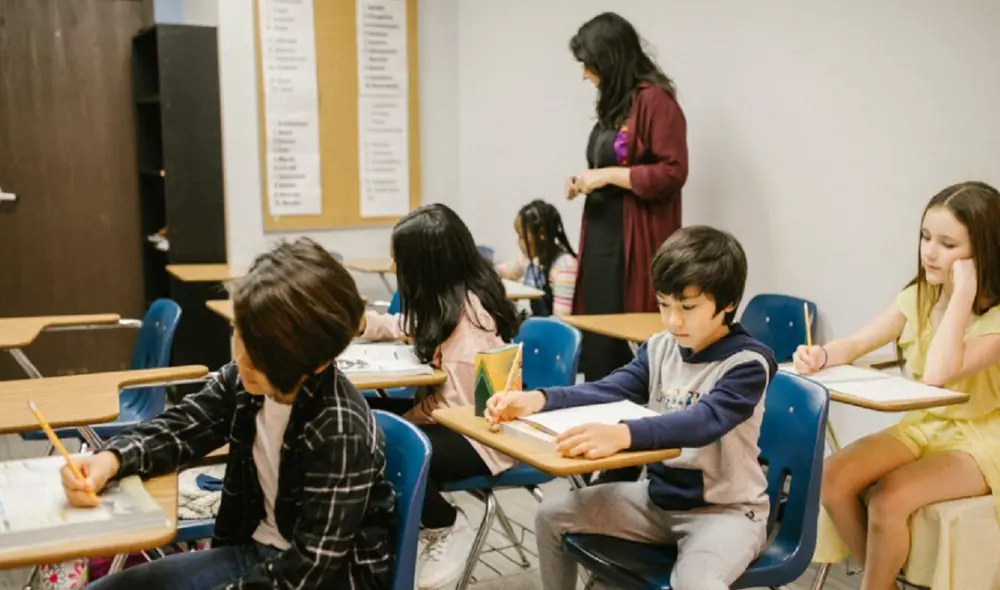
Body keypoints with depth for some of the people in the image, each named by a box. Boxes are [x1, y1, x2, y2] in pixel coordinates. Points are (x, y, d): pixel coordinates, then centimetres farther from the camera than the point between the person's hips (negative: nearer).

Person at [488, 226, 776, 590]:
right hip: (660, 497, 7)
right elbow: (607, 391, -7)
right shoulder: (660, 348, 1)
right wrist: (538, 399, -26)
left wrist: (623, 435, -52)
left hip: (725, 509, -7)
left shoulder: (748, 363, -19)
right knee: (552, 515, 4)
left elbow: (704, 421, -35)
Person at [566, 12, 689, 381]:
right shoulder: (614, 104, 16)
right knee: (596, 343, 8)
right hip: (601, 238, 9)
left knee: (630, 347, -6)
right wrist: (587, 181, 8)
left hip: (635, 244, -9)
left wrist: (608, 175, -15)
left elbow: (672, 174, -17)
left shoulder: (655, 100, -11)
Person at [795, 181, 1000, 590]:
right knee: (832, 479, -17)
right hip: (922, 426, 6)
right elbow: (855, 345, -4)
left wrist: (963, 291, -31)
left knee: (888, 499, -29)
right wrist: (820, 356, -28)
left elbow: (937, 375, -34)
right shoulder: (918, 297, 1)